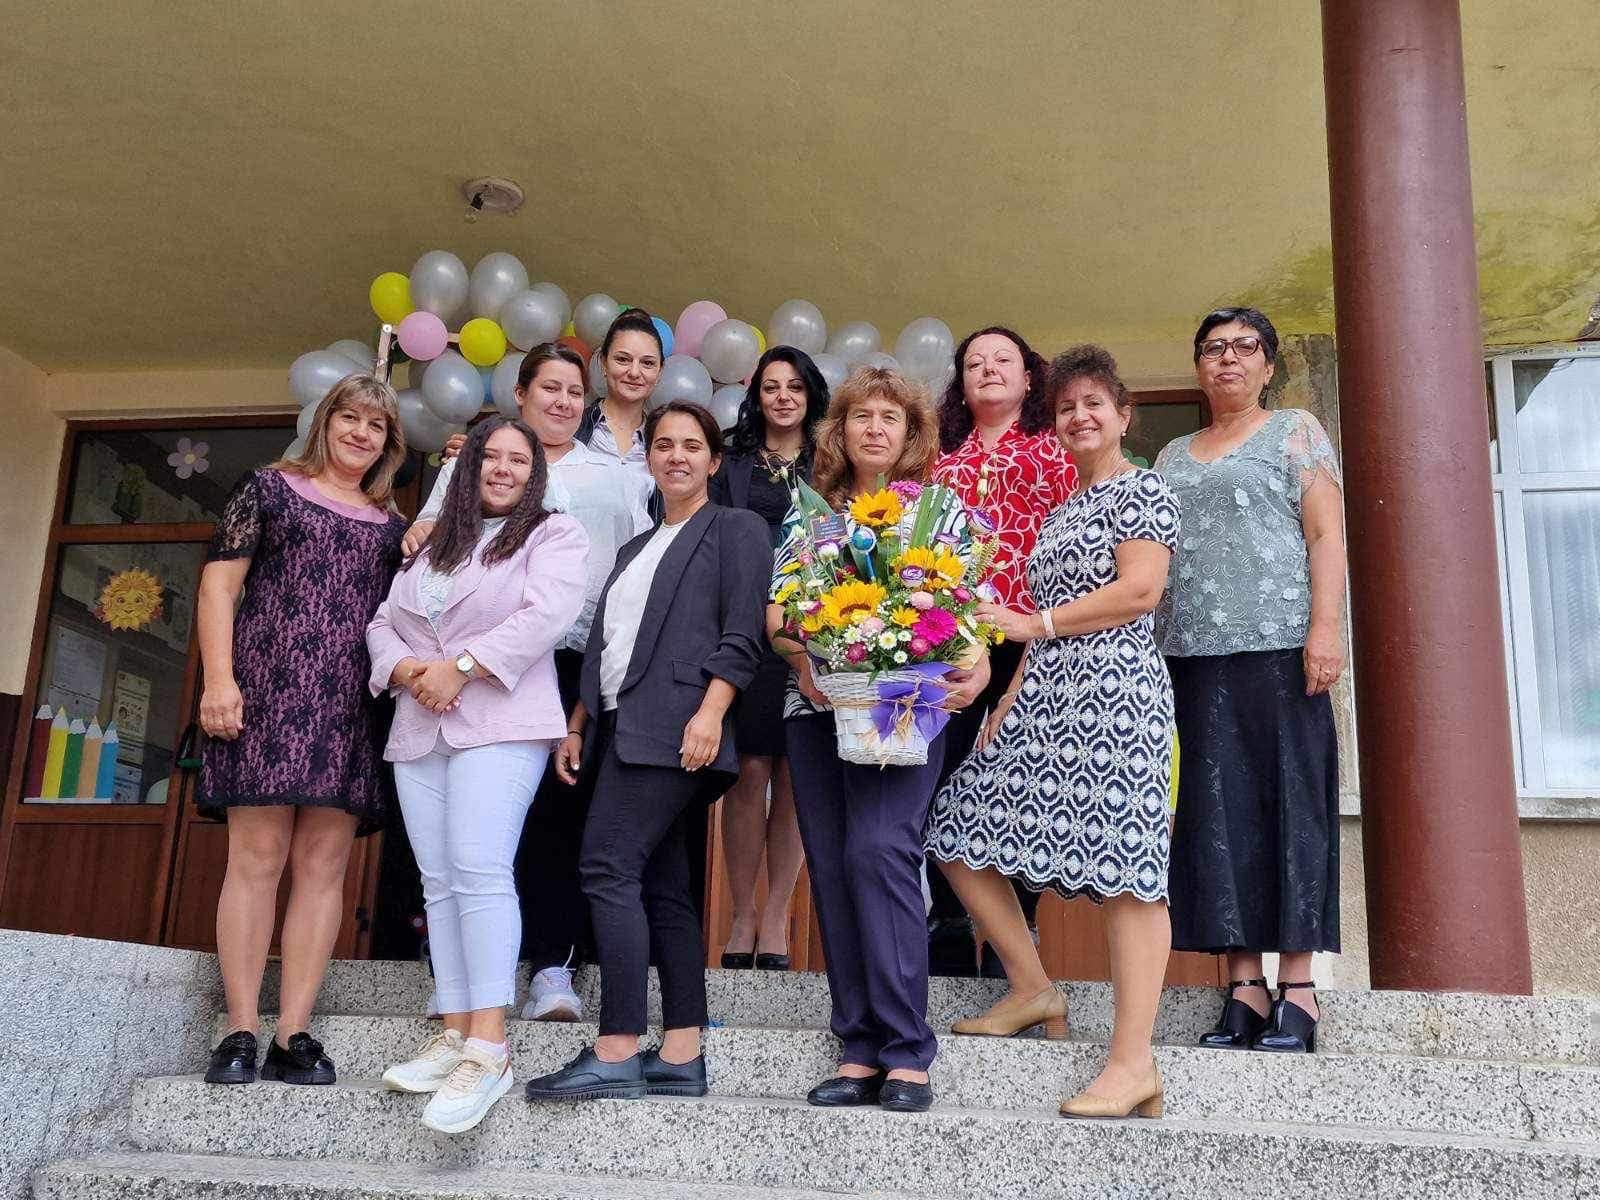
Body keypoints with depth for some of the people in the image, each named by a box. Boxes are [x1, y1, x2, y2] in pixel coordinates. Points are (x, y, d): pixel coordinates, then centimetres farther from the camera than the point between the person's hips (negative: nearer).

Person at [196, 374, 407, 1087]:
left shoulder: (392, 525, 21)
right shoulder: (272, 487, 11)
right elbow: (219, 581, 2)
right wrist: (218, 677, -9)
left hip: (351, 706, 3)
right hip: (269, 689, -3)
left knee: (323, 865, -1)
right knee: (257, 856, -6)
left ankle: (293, 1034, 1)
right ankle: (240, 1032, -1)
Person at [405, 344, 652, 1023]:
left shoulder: (615, 478, 21)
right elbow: (429, 536, 17)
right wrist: (421, 532, -7)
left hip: (580, 664, 1)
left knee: (564, 809, -4)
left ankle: (552, 966, -1)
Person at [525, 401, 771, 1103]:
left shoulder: (736, 530, 5)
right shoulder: (637, 548, 27)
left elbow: (741, 636, -8)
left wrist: (710, 713, -20)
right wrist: (578, 724, 18)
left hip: (675, 728, -8)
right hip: (625, 729, 8)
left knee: (609, 867, -16)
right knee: (661, 887, 4)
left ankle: (616, 1055, -14)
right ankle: (681, 1057, 6)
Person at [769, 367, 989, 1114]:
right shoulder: (811, 512, 16)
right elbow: (775, 612, 11)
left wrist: (977, 666, -15)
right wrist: (801, 657, -8)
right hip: (817, 708, 4)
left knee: (877, 848, -18)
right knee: (831, 867, 1)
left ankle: (907, 1051, -9)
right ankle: (859, 1051, 10)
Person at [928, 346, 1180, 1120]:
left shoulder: (1141, 490, 1)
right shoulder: (1064, 510, 25)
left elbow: (1140, 589, -13)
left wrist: (1032, 625, -9)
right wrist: (1007, 702, 11)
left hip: (1114, 691, -9)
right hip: (1044, 693, 9)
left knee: (1124, 869, -11)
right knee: (962, 832, 6)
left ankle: (1133, 1064, -10)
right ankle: (1033, 992, 17)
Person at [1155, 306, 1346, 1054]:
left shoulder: (1295, 431, 10)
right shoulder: (1173, 456, 22)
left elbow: (1325, 535, 0)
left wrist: (1324, 628, -13)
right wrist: (1150, 650, 8)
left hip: (1278, 649, -4)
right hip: (1192, 656, 4)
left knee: (1287, 805, -4)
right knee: (1215, 814, 0)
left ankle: (1297, 990, 0)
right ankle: (1244, 988, 4)